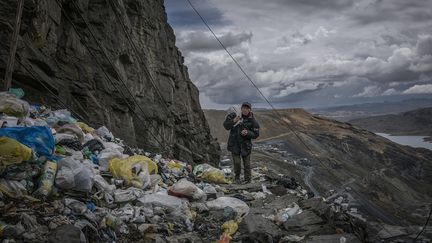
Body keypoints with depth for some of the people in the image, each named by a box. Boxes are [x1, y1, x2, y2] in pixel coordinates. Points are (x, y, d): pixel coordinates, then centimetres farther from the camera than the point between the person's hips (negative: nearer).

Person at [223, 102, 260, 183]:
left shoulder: (252, 121, -6)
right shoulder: (234, 115, -6)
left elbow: (256, 134, -4)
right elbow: (226, 126, -5)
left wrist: (247, 133, -22)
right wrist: (233, 121, -22)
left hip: (245, 145, 0)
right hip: (234, 144, 0)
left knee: (247, 164, 5)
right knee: (237, 162, -5)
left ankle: (247, 180, 21)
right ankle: (237, 177, 21)